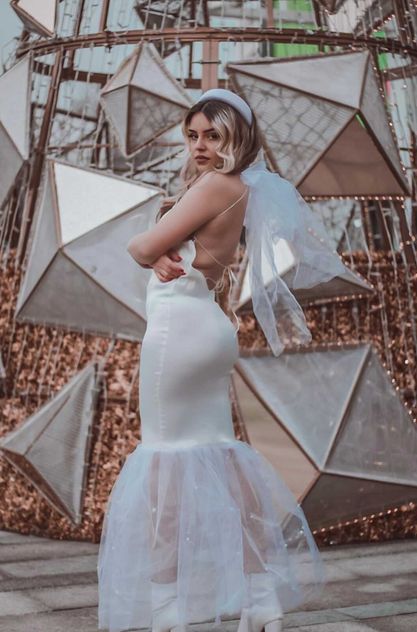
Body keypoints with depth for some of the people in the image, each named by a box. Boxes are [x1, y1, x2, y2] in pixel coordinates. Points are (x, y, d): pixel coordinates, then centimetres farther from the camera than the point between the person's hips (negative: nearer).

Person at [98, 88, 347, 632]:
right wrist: (165, 256, -6)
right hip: (208, 328, 10)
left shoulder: (217, 185, -11)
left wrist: (143, 246, 7)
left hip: (180, 326, -10)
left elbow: (143, 248, -15)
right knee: (215, 454, 12)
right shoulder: (238, 191, 19)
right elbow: (158, 253, 16)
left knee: (169, 455, -5)